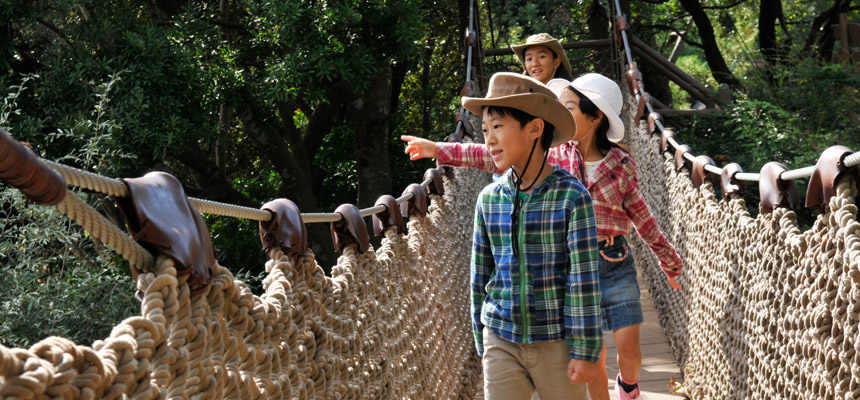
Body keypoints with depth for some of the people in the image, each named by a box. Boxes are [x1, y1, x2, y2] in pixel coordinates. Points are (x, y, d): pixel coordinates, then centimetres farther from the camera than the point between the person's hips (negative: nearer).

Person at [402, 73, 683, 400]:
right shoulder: (555, 157, -3)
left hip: (614, 263, -1)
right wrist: (440, 150, -4)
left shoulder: (621, 166, -6)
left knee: (629, 348, -2)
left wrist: (670, 263, 12)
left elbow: (643, 220, 4)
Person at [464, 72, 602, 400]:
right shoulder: (489, 199, 2)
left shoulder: (572, 197, -10)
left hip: (555, 343, -3)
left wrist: (585, 351, -9)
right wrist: (483, 345, 13)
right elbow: (480, 276, 10)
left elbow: (584, 281, -10)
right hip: (502, 341, 3)